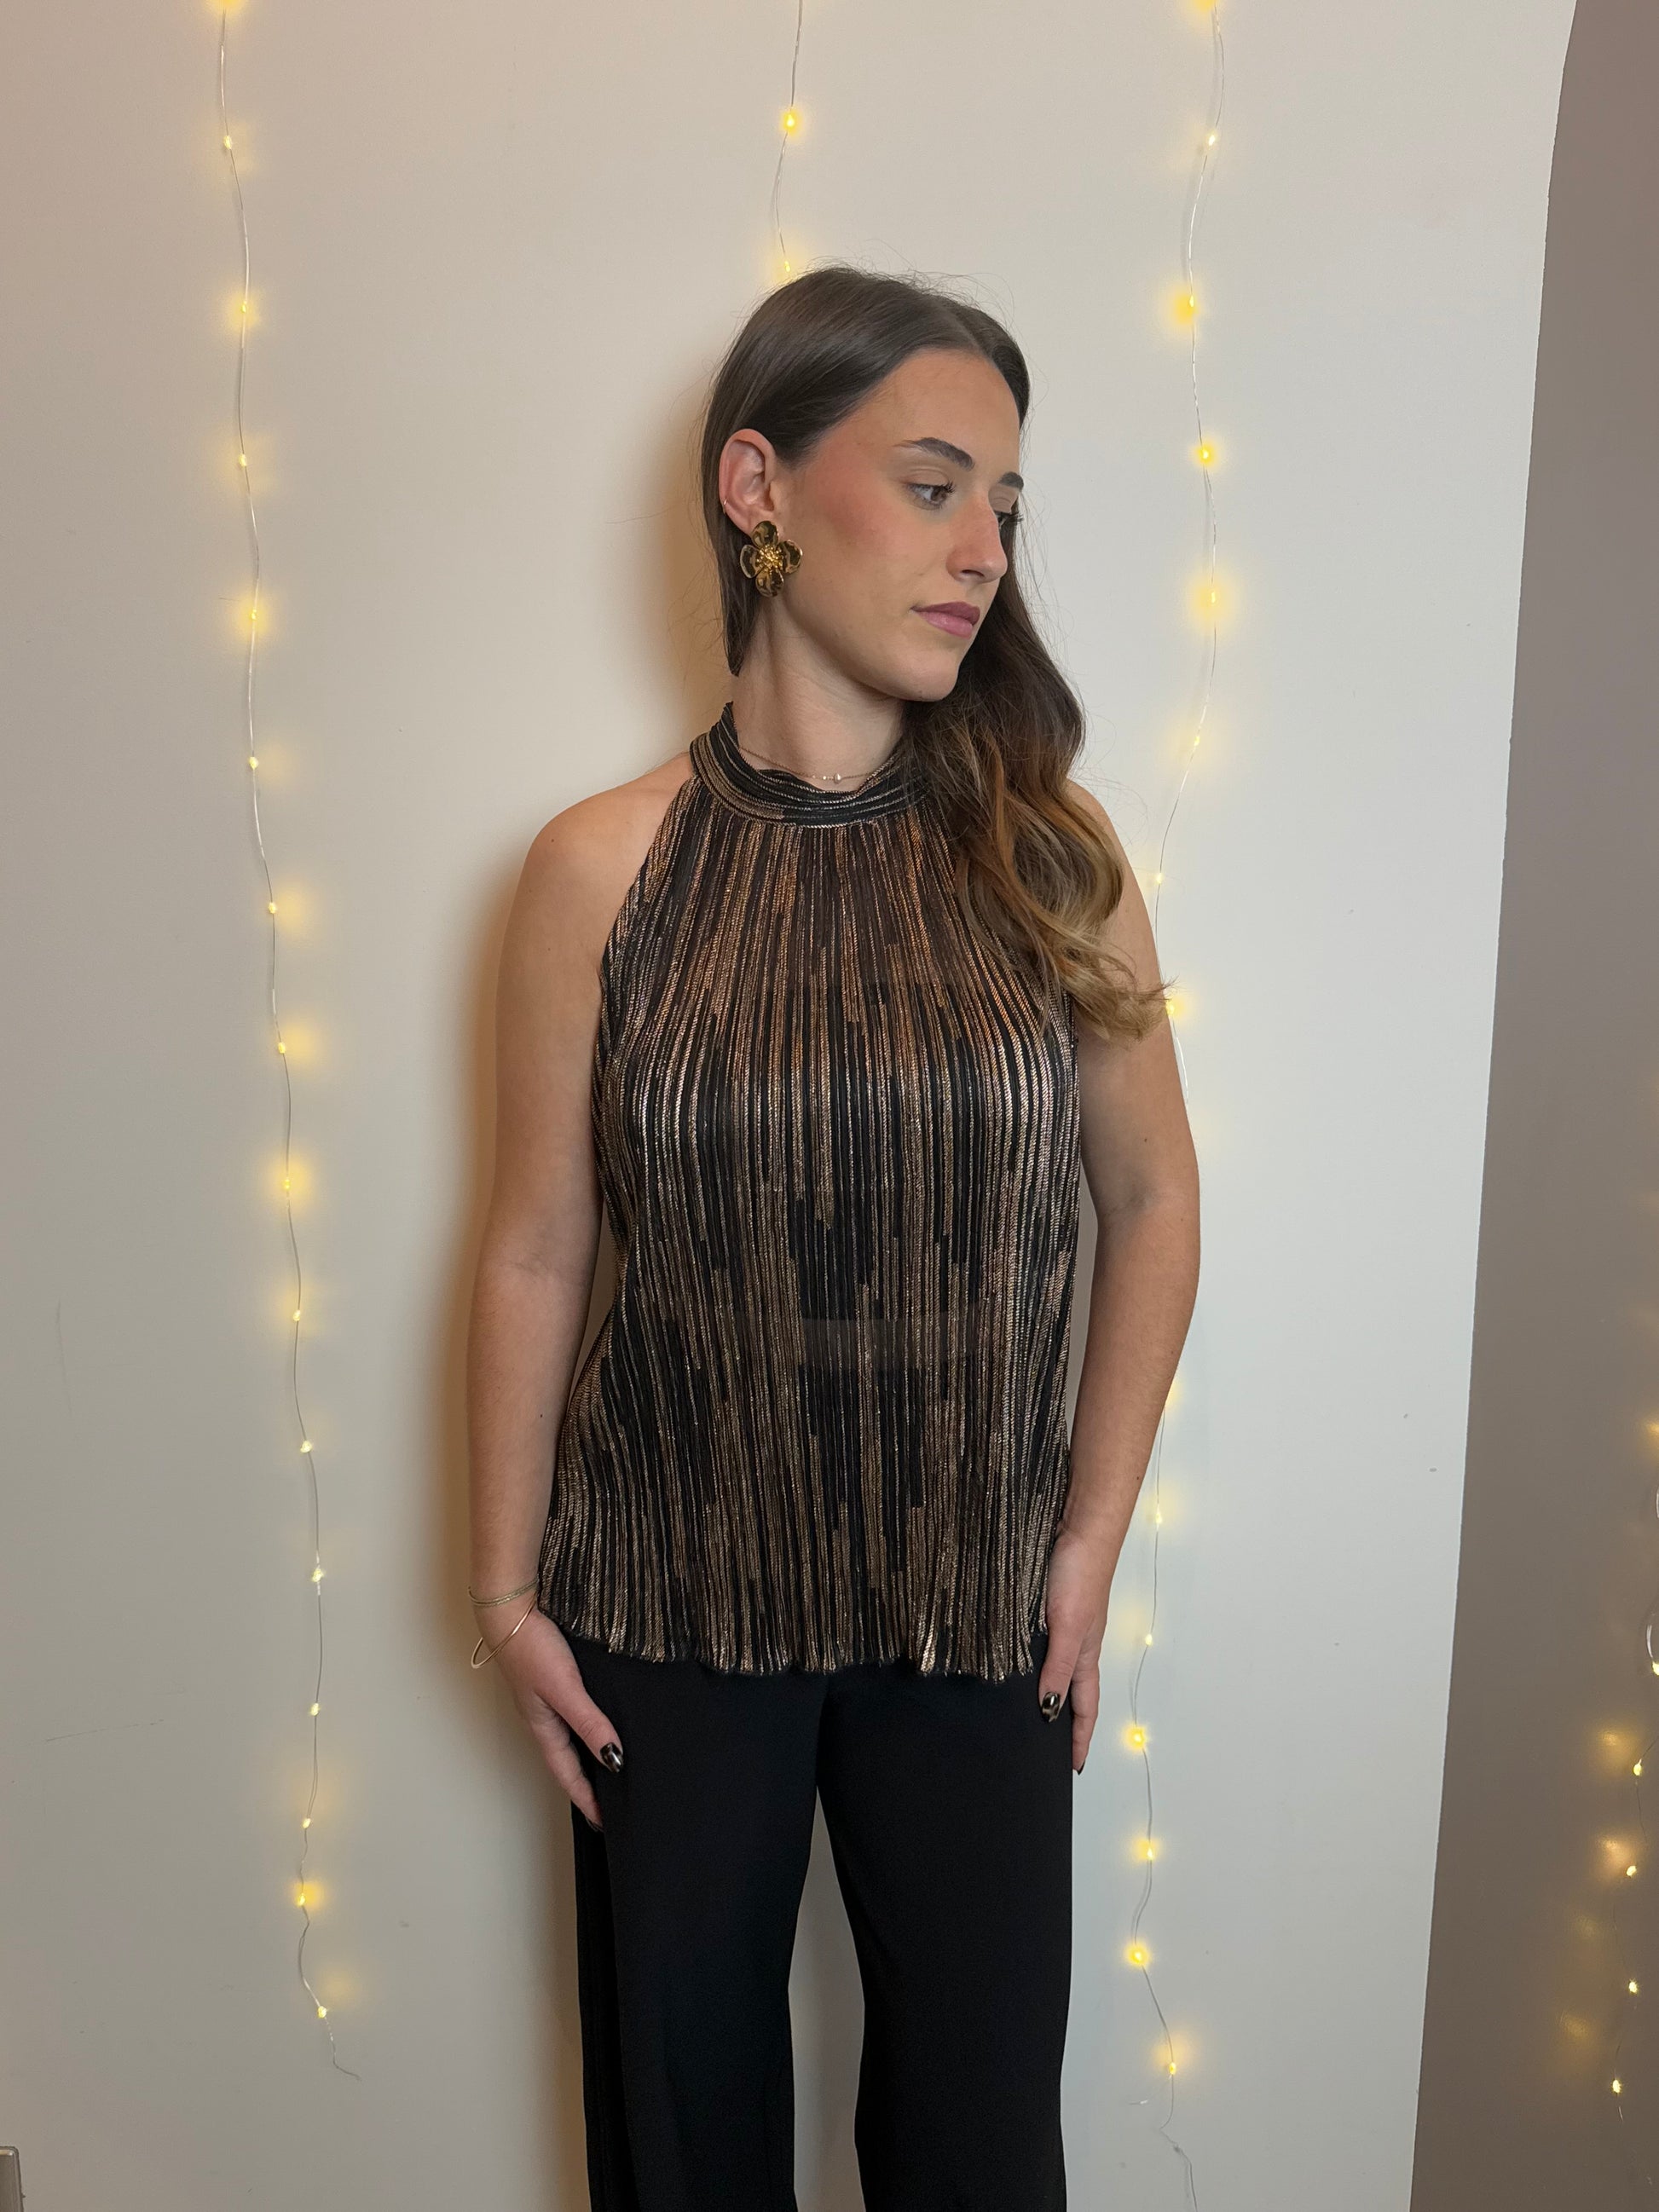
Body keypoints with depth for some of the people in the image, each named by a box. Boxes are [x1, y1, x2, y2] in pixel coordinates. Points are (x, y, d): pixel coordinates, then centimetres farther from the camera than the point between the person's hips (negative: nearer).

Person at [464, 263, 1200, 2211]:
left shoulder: (1047, 858, -6)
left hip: (974, 1613, 1)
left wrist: (1090, 1541, 0)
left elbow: (1151, 1197, 1)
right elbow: (534, 1254, -4)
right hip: (670, 1607, 0)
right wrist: (505, 1587, 0)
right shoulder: (605, 868, -9)